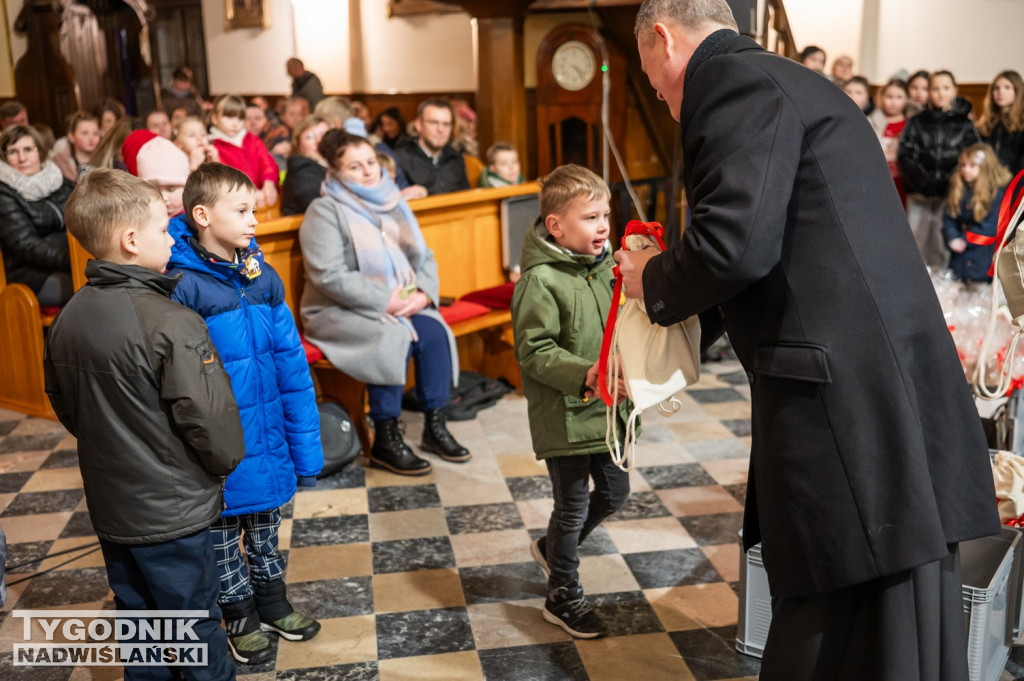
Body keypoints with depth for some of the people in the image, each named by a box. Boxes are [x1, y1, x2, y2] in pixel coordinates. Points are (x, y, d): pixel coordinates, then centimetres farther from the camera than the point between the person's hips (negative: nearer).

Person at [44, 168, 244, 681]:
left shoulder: (67, 321, -2)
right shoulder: (170, 323, -25)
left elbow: (65, 408, 10)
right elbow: (210, 418, -24)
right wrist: (225, 462, -3)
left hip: (109, 505, 7)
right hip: (174, 513, -7)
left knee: (137, 619, 23)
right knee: (196, 634, 10)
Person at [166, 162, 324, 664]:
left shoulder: (263, 276, -2)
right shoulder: (181, 287, -19)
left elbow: (291, 362, 1)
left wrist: (305, 447, 2)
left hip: (268, 439, 5)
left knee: (265, 522, 23)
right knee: (223, 530, 16)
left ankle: (273, 603, 44)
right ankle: (240, 618, 36)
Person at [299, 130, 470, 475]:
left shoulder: (393, 204, 13)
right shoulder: (325, 211, -8)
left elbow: (425, 257, 12)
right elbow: (330, 277, -18)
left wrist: (423, 294, -10)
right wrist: (386, 301, -21)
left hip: (399, 305, 6)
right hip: (338, 312, -6)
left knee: (434, 331, -21)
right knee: (392, 338, -32)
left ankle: (435, 427, -9)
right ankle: (385, 441, -20)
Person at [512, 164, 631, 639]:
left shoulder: (603, 266, 4)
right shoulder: (540, 281, -19)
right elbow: (534, 352, -21)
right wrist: (585, 375, -31)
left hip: (605, 411, 8)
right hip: (564, 417, -8)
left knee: (615, 492, 18)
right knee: (573, 506, 5)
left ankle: (552, 548, 42)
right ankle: (563, 597, 26)